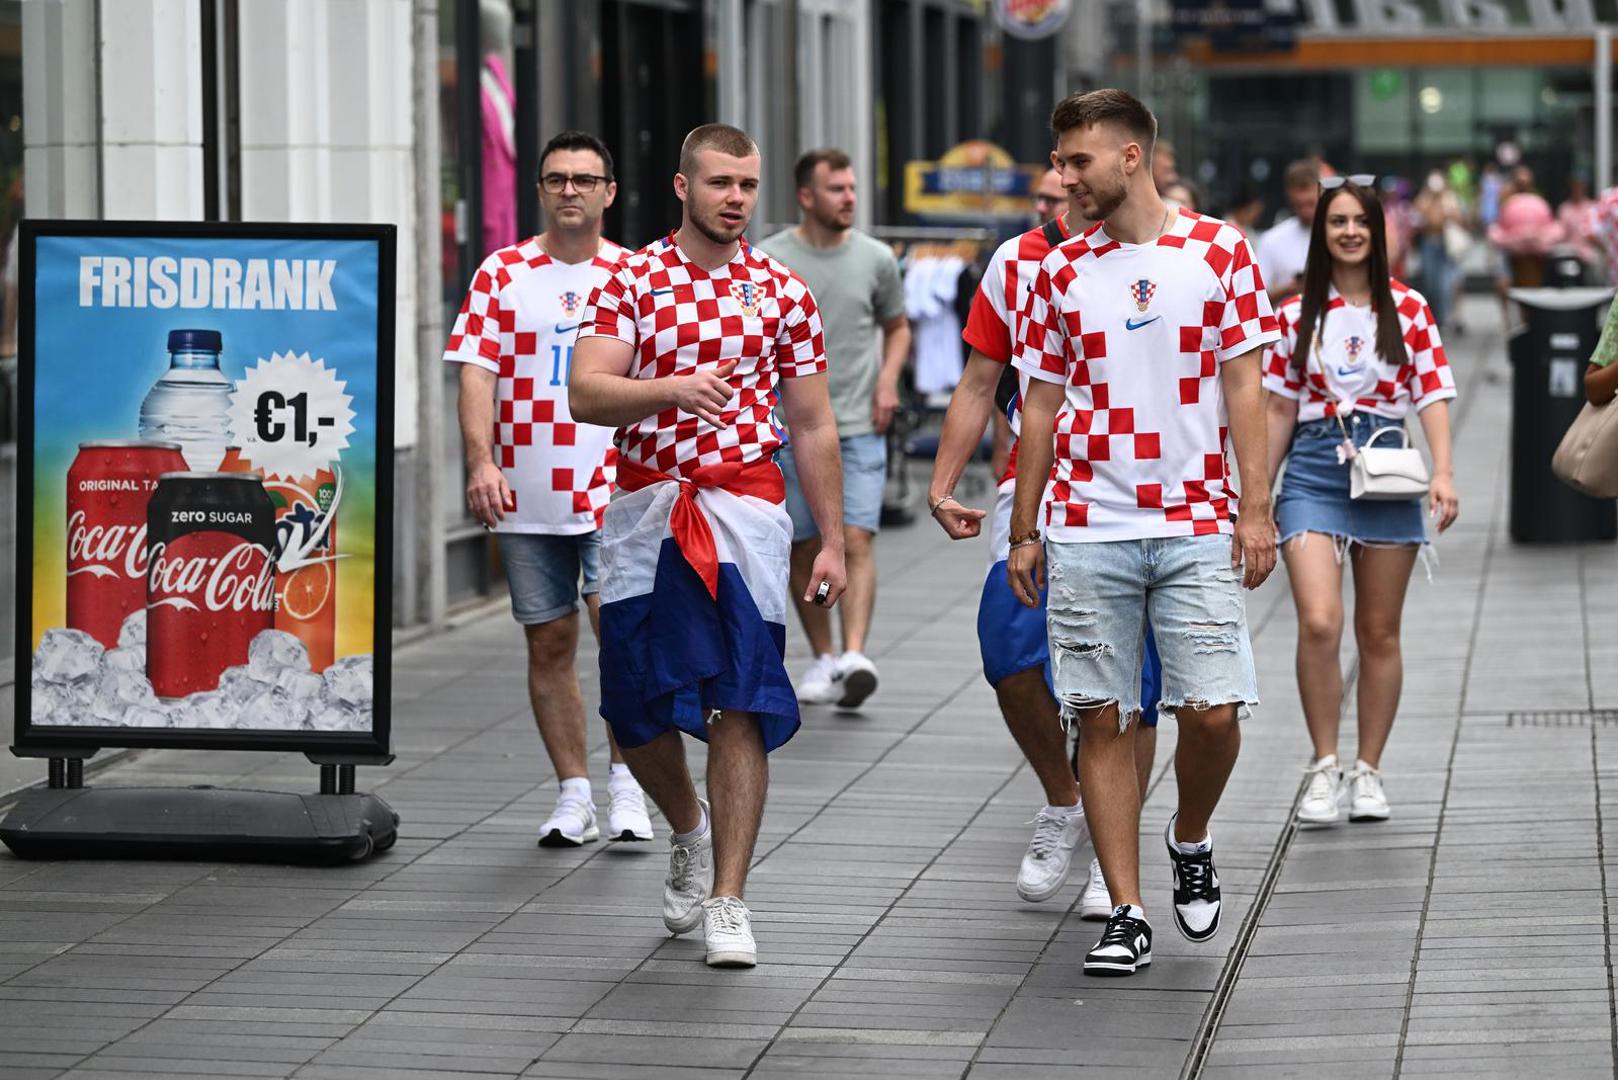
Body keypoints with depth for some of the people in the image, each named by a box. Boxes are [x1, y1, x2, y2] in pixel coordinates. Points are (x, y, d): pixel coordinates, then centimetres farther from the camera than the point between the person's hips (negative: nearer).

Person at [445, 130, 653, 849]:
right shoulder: (503, 274, 4)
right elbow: (478, 375, -2)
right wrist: (481, 460, -14)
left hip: (614, 490, -1)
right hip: (524, 494, 1)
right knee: (549, 643, 6)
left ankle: (625, 782, -1)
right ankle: (573, 794, 15)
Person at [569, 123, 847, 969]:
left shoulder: (783, 292, 6)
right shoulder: (631, 281, 2)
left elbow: (812, 426, 10)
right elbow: (586, 394, -9)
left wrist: (833, 542, 6)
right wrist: (672, 389, -27)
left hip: (745, 507, 0)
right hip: (644, 514, 1)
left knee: (741, 707, -8)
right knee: (636, 711, 6)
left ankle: (726, 901, -2)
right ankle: (691, 834, 35)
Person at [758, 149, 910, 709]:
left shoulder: (876, 259, 5)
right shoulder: (768, 260, -1)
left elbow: (897, 328, 19)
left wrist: (888, 379, 2)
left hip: (860, 428, 0)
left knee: (856, 541, -14)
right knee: (805, 550, 7)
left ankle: (854, 658, -23)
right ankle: (823, 659, 21)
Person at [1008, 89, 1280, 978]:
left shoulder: (1218, 251, 2)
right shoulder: (1060, 271, 8)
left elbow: (1242, 388, 1)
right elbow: (1041, 405, 12)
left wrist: (1255, 510, -6)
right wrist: (1023, 530, 9)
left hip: (1196, 524, -2)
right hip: (1087, 530, 2)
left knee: (1213, 710, -7)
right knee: (1103, 720, -1)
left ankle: (1190, 841, 22)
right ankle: (1125, 913, 5)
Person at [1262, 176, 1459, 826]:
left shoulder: (1408, 308, 4)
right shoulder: (1297, 314, 6)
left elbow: (1432, 394, 0)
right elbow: (1279, 408, 11)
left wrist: (1443, 472, -13)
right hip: (1314, 471, 0)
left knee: (1379, 632, 6)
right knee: (1318, 624, -16)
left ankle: (1367, 771, 17)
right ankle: (1324, 767, -4)